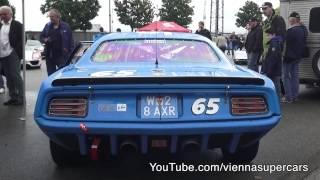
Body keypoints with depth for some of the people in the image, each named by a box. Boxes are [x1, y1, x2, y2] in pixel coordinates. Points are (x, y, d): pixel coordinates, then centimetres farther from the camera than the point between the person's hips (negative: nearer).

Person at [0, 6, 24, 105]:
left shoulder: (17, 25, -3)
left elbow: (21, 39, -8)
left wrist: (18, 53, -15)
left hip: (13, 55, -6)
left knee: (15, 76, -5)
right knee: (9, 77, 10)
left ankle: (20, 98, 1)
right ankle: (13, 97, 16)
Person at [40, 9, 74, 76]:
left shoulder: (65, 26, 1)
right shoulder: (47, 26, 11)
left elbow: (70, 40, 0)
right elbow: (41, 37, 17)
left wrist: (70, 53, -6)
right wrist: (45, 40, -7)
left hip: (62, 55, -4)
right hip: (50, 55, 4)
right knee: (51, 74, 9)